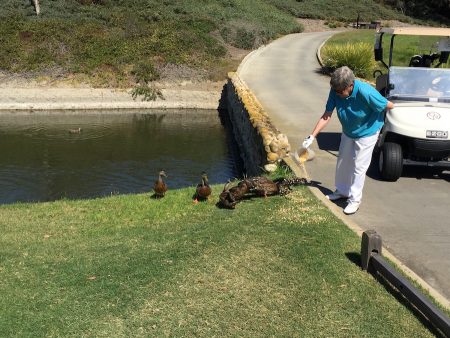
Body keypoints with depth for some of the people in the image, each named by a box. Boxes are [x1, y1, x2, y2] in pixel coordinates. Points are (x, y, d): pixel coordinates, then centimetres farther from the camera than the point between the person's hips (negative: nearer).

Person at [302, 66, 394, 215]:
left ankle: (354, 200, 16)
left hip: (366, 133, -6)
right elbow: (326, 116, -17)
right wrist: (312, 136, -23)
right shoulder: (335, 91, -23)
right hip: (347, 132, 6)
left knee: (358, 167, 0)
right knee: (342, 162, 18)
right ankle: (342, 191, 39)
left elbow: (389, 105, -24)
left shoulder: (366, 92, -39)